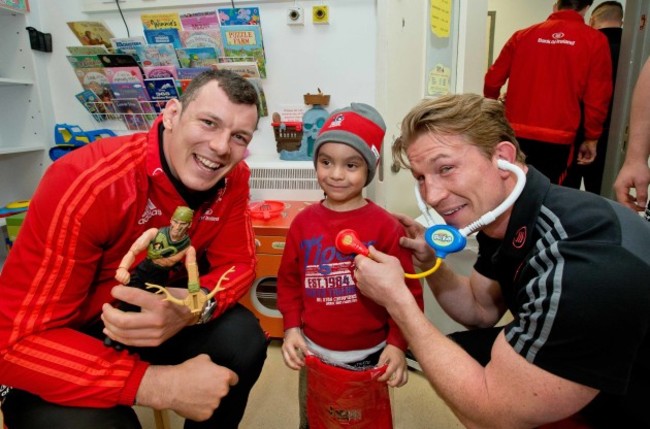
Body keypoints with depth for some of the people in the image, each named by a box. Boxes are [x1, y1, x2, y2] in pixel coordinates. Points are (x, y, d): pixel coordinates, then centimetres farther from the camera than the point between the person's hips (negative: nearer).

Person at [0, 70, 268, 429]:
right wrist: (158, 385, -39)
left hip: (161, 312, 4)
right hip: (67, 341, -3)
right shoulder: (88, 185, -30)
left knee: (244, 341, -19)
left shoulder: (233, 177, -14)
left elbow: (237, 262, -11)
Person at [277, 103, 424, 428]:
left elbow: (407, 291, -11)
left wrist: (397, 344, -16)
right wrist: (291, 327, -7)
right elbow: (289, 280, 2)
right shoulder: (303, 222, -6)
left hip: (369, 356, -2)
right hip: (313, 352, 3)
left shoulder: (385, 226, -16)